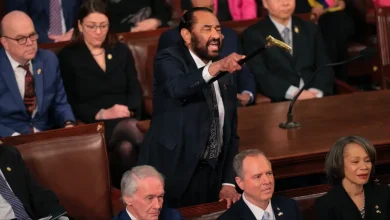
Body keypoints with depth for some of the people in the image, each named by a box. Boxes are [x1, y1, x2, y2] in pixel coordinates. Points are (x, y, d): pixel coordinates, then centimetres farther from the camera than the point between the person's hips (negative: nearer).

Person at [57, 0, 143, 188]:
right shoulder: (68, 57, 6)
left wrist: (128, 110, -10)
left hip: (126, 120, 3)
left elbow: (135, 90, 13)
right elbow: (70, 103, 0)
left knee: (126, 147, -35)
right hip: (92, 125, -3)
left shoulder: (122, 51, 18)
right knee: (128, 127, -38)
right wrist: (102, 114, -14)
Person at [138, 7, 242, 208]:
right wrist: (216, 67, -44)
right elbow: (178, 87, -29)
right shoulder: (169, 60, -5)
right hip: (170, 174, -5)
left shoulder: (226, 75, 12)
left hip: (211, 176, 5)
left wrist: (228, 183, 5)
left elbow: (231, 133, 14)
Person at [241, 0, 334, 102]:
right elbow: (260, 75, -7)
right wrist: (294, 93, -19)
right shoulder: (253, 35, 4)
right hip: (279, 102, -3)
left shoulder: (310, 29, 17)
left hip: (315, 98, 3)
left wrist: (316, 92, -12)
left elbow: (324, 67, 9)